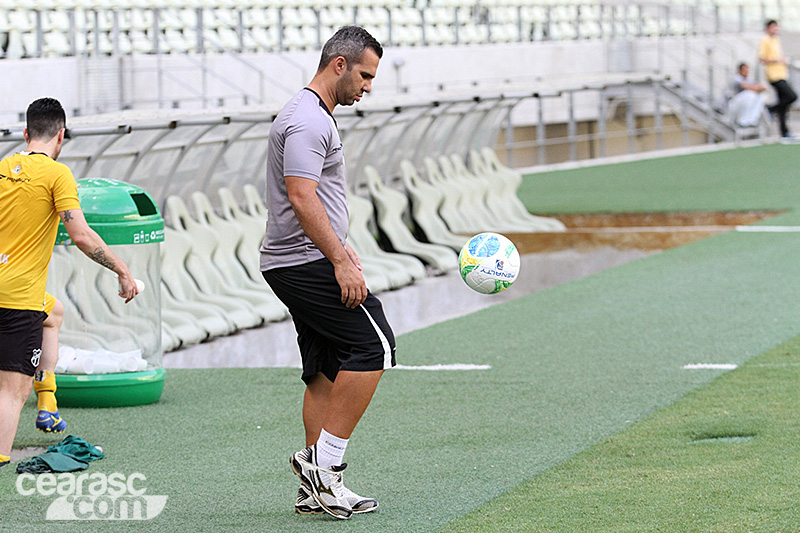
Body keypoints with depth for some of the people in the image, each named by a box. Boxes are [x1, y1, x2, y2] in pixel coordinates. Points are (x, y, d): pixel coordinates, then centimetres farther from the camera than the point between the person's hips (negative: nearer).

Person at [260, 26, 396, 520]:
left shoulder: (315, 117, 19)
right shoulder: (308, 121, -15)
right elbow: (302, 200, -23)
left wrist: (343, 248, 30)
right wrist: (341, 262, -24)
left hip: (294, 264, 11)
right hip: (308, 263, -11)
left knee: (327, 369, 8)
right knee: (373, 347, -12)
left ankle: (317, 487, 7)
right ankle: (324, 461, -11)